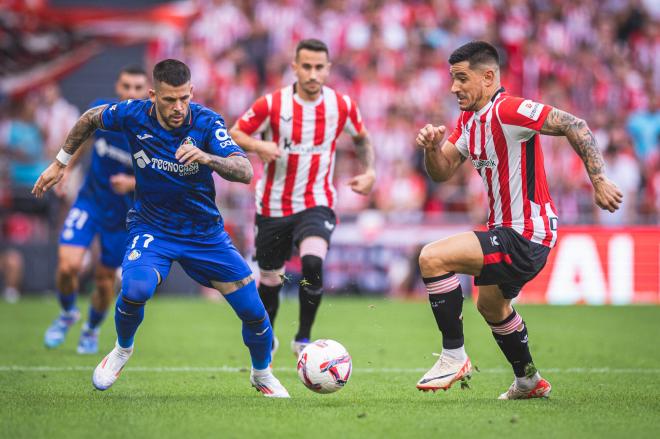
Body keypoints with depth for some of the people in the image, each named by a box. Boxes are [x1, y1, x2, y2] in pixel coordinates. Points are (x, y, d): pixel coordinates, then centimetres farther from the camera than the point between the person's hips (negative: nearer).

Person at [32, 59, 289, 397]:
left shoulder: (207, 122, -20)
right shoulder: (133, 115, -16)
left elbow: (245, 172, -31)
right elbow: (90, 119, 6)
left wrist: (206, 157, -49)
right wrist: (60, 163, 11)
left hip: (205, 231, 1)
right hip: (152, 227, -1)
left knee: (254, 311, -2)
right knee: (136, 289, -31)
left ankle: (262, 375, 29)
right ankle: (122, 350, 1)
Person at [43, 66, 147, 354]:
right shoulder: (101, 110, -10)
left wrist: (132, 183, -28)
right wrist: (67, 168, 15)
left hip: (124, 214, -1)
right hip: (90, 200, 1)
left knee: (105, 277, 7)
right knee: (67, 266, -15)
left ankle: (92, 329, 37)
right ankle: (67, 314, 17)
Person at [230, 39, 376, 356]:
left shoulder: (342, 106, -3)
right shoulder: (272, 104, -10)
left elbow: (361, 139, 16)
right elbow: (235, 134, -3)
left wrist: (369, 171, 1)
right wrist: (257, 145, -23)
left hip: (316, 204, 0)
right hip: (273, 207, 1)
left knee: (313, 262, -28)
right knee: (270, 278, 12)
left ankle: (303, 338, -12)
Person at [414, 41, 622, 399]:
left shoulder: (507, 111, -20)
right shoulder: (469, 120, 8)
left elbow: (574, 126, -23)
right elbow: (441, 172, 10)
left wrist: (598, 181, -27)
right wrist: (431, 147, -12)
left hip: (526, 235, -11)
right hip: (507, 230, 11)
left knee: (432, 258, -21)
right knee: (490, 304, 32)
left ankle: (453, 356, -12)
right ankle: (529, 381, 49)